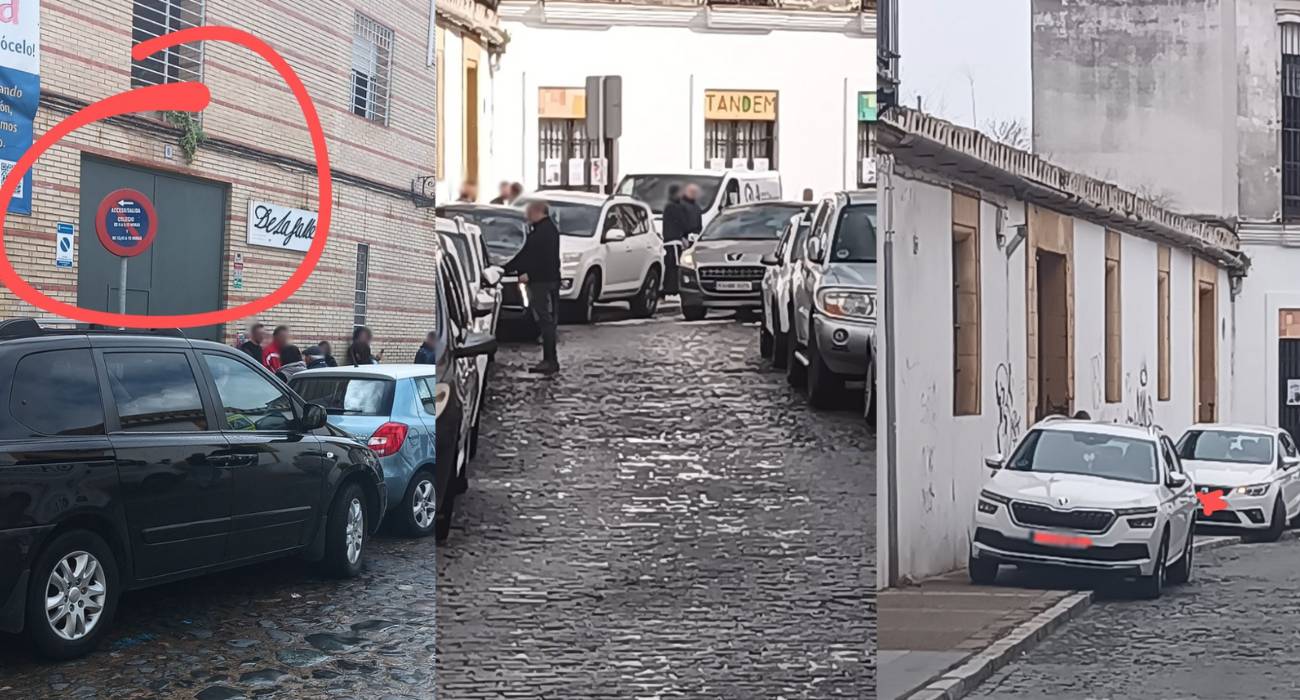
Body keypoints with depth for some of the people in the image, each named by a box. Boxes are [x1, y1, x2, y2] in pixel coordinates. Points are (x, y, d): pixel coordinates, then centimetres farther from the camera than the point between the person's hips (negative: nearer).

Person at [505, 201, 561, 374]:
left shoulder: (547, 230, -13)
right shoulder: (539, 230, 20)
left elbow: (545, 258, -22)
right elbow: (526, 254, 26)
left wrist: (529, 274, -23)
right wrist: (506, 268, 26)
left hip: (544, 282, -10)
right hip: (538, 282, 10)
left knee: (546, 321, -9)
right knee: (544, 322, 10)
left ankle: (551, 361, -8)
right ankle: (549, 360, 12)